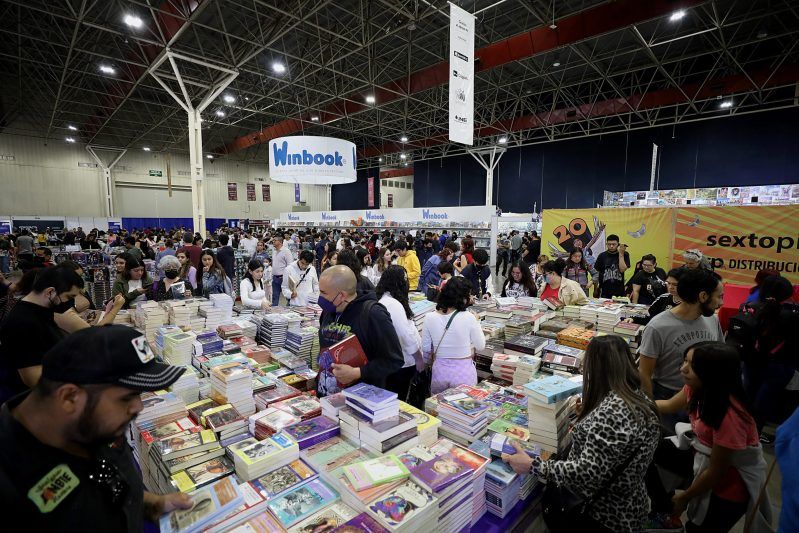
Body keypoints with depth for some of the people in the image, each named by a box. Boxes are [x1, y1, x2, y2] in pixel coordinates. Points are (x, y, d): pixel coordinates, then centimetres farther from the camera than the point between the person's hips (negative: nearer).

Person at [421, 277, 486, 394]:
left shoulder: (429, 318, -11)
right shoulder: (468, 318, -19)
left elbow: (426, 349, 2)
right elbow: (481, 346, -3)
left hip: (440, 371, 2)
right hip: (464, 373, -2)